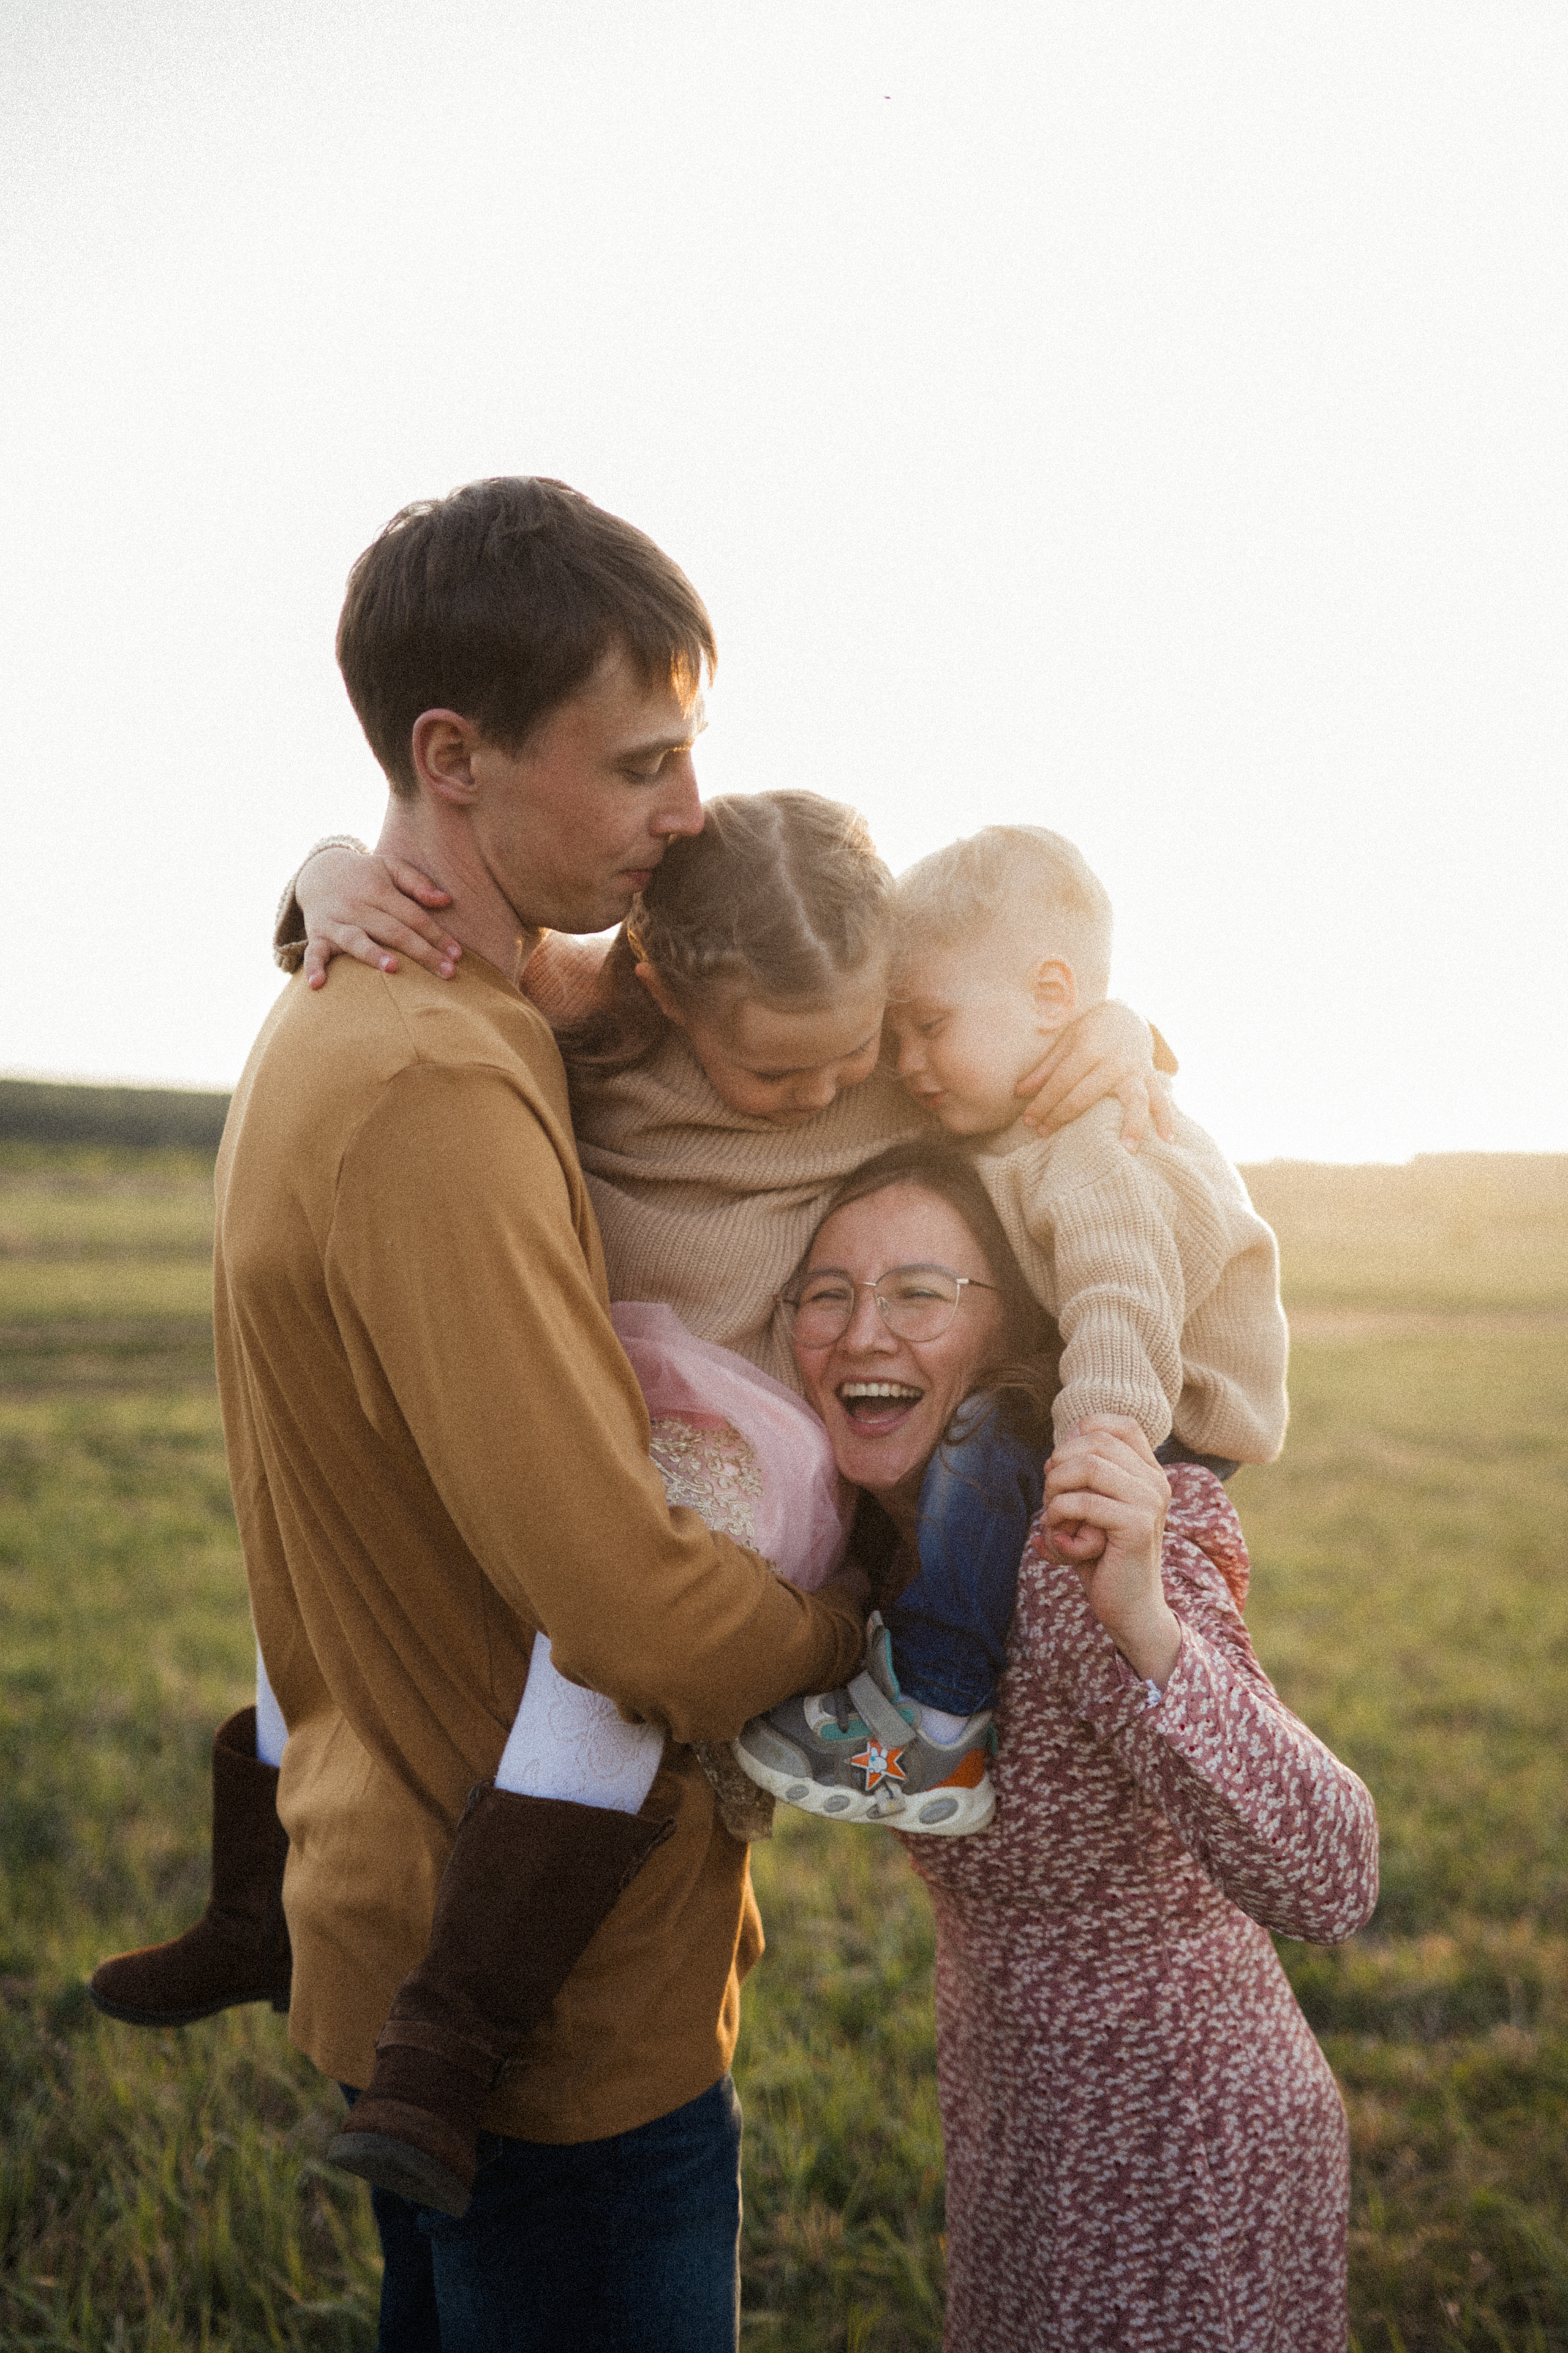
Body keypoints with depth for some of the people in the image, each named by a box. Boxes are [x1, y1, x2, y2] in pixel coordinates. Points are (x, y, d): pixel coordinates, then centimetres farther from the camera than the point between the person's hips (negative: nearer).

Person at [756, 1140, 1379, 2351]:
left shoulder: (1071, 1552, -30)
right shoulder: (903, 1535, -6)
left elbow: (1329, 1884, -40)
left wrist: (1143, 1624, -54)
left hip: (1172, 2165, -8)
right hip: (1024, 2117, 8)